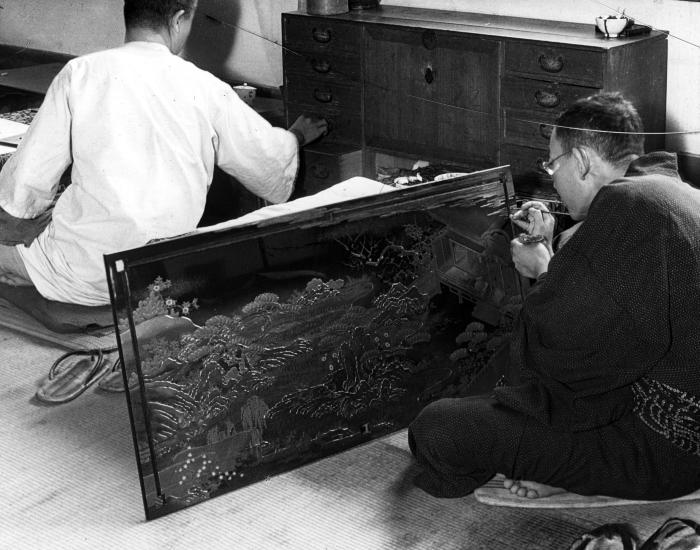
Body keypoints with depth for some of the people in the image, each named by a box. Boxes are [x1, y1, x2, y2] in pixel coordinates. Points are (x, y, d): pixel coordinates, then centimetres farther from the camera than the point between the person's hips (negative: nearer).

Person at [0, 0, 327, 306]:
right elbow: (272, 165, 10)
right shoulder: (207, 90, -5)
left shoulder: (81, 73, -10)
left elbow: (28, 181, -8)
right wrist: (296, 137, 32)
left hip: (86, 275, -3)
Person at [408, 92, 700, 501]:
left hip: (660, 446, -11)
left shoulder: (626, 202, -19)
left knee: (437, 431, -18)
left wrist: (543, 272, 1)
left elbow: (557, 341, -17)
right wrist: (548, 252, 17)